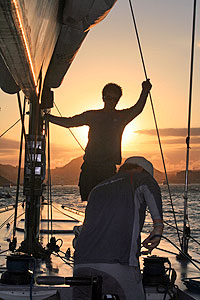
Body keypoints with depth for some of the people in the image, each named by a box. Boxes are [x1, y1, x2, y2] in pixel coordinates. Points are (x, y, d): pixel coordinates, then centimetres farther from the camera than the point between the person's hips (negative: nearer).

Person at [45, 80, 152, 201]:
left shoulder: (121, 116, 8)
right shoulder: (92, 115, 13)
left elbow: (137, 109, -11)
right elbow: (68, 122, 17)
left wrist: (145, 91, -27)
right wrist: (44, 116, 14)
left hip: (109, 168, -2)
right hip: (89, 166, 2)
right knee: (89, 199, -1)